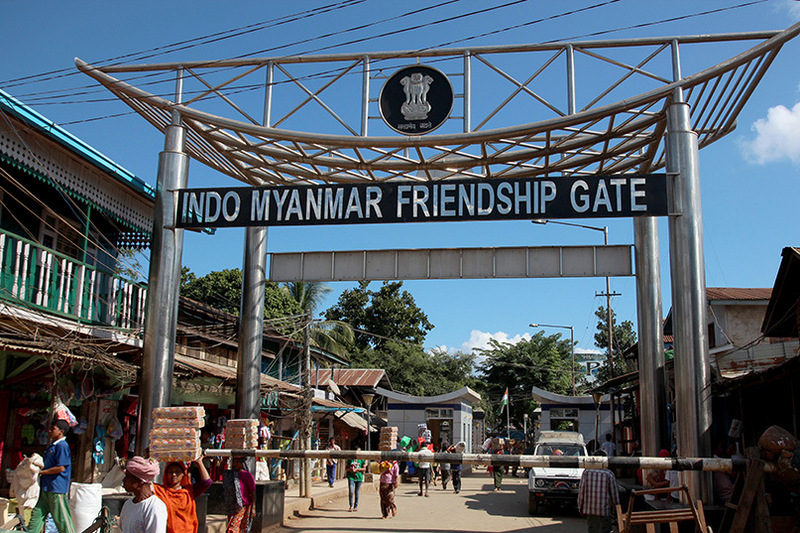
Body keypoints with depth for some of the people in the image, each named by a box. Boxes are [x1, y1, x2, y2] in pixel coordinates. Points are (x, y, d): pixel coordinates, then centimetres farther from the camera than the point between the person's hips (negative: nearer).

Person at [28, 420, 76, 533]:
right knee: (37, 513, 11)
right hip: (46, 488, 10)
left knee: (61, 517, -5)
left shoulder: (62, 446, -14)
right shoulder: (52, 446, 16)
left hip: (57, 489, -10)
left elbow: (61, 468, -20)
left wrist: (42, 472, -13)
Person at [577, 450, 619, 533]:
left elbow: (581, 491, 1)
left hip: (589, 508, 2)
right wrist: (614, 507, 15)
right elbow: (614, 493, -1)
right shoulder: (609, 474, -6)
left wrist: (580, 507, 12)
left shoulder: (586, 472, 0)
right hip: (604, 510, -2)